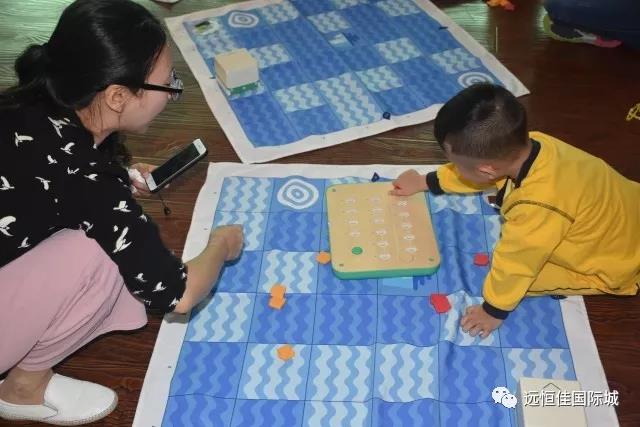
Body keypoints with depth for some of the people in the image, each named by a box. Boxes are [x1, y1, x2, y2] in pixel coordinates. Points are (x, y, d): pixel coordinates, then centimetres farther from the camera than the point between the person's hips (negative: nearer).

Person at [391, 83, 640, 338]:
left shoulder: (537, 207, -43)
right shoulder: (525, 145, -21)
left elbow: (514, 264, -26)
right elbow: (466, 171, 0)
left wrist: (493, 311, -10)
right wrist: (425, 182, 11)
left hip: (616, 266, -7)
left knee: (517, 270, -10)